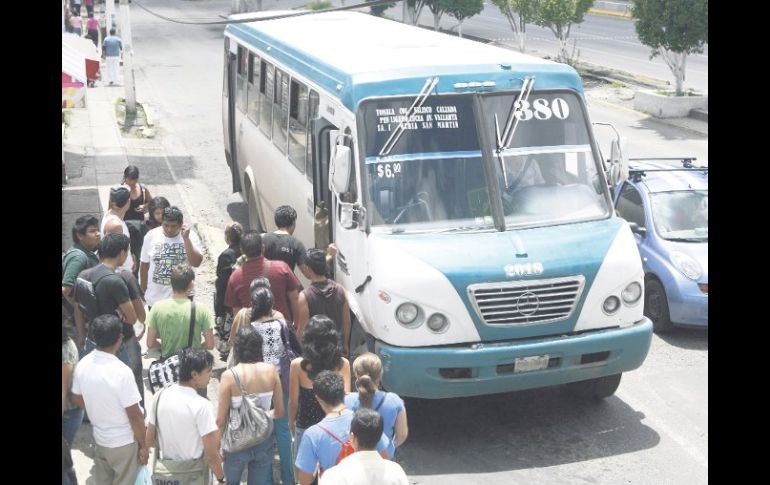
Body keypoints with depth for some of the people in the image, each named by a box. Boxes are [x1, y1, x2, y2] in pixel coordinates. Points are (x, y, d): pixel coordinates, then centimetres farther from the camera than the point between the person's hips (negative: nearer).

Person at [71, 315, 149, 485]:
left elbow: (77, 399, 7)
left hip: (99, 439, 5)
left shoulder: (82, 364, -10)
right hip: (124, 443, -5)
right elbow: (134, 415, -22)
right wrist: (143, 445, -9)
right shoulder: (121, 371, -29)